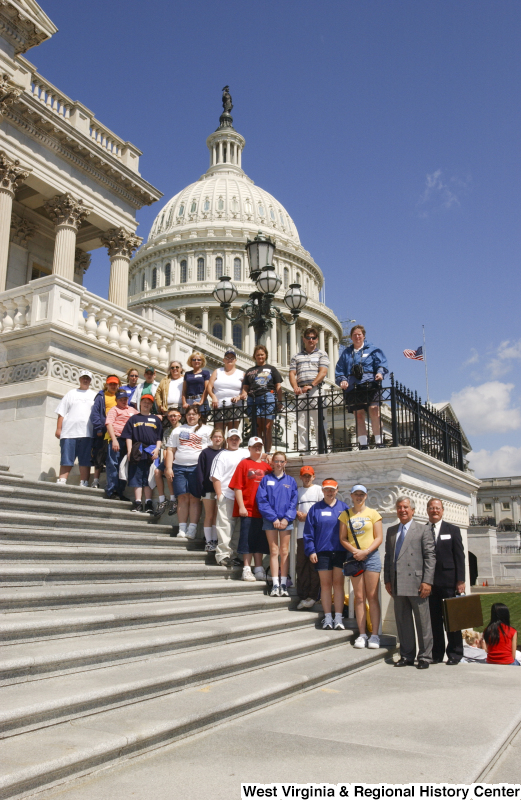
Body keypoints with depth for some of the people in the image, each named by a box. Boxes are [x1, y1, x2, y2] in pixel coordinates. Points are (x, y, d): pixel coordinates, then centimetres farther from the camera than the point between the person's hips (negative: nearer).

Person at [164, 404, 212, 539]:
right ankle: (182, 529, 1)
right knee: (182, 498, -2)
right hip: (179, 467, 2)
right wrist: (168, 468, 3)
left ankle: (192, 530, -4)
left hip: (197, 467, -2)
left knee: (195, 499, -5)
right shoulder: (178, 430, 19)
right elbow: (170, 450, 13)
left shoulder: (206, 430, 11)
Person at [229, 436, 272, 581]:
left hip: (262, 510, 4)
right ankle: (247, 570, 9)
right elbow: (237, 487, -5)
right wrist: (241, 506, -11)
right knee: (247, 539, 0)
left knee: (261, 540, 9)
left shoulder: (266, 466, 10)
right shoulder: (244, 464, 0)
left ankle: (259, 570, 18)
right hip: (248, 509, -4)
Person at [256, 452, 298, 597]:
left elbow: (294, 501, 5)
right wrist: (273, 518, -9)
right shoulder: (266, 479, 5)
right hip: (270, 520, -1)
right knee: (274, 551, 0)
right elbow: (262, 500, -2)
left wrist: (287, 518, -8)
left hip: (286, 520, 1)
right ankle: (275, 585, 1)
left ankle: (283, 585, 5)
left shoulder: (291, 481, 10)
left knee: (284, 552, 2)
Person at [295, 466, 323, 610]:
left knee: (314, 564, -6)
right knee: (301, 564, 2)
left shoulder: (318, 489, 9)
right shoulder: (297, 491, 17)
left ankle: (313, 596, -4)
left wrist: (308, 515, -7)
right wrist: (297, 513, -3)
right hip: (301, 532, 3)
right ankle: (303, 596, 7)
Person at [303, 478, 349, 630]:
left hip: (340, 552, 0)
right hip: (322, 552, 0)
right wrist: (311, 551, -4)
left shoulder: (344, 508, 6)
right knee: (325, 584, 5)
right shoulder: (315, 508, 5)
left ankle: (338, 618, 4)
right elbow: (308, 532, 3)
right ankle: (327, 618, 10)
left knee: (338, 584, 1)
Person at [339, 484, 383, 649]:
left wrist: (365, 551, -13)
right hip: (353, 558, 2)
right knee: (359, 597, 2)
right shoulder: (345, 515, 10)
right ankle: (362, 634, 3)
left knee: (372, 596, -4)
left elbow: (379, 538, 0)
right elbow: (343, 538, 6)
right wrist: (354, 551, -10)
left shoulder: (373, 513, 5)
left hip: (371, 556, -2)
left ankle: (374, 635, -2)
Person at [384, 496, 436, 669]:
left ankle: (424, 657, 13)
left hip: (416, 583, -5)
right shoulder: (391, 531, 16)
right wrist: (387, 580, 9)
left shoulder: (423, 530, 1)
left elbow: (430, 557, -5)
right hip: (397, 585, 5)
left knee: (422, 622, 3)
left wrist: (427, 581, -12)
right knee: (402, 622, 9)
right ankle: (406, 656, 19)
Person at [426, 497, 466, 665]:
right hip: (429, 582, 1)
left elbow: (459, 557, 2)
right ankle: (437, 654, 14)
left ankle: (454, 653, 13)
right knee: (434, 619, 5)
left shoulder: (453, 530, 6)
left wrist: (460, 581, -6)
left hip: (448, 581, -1)